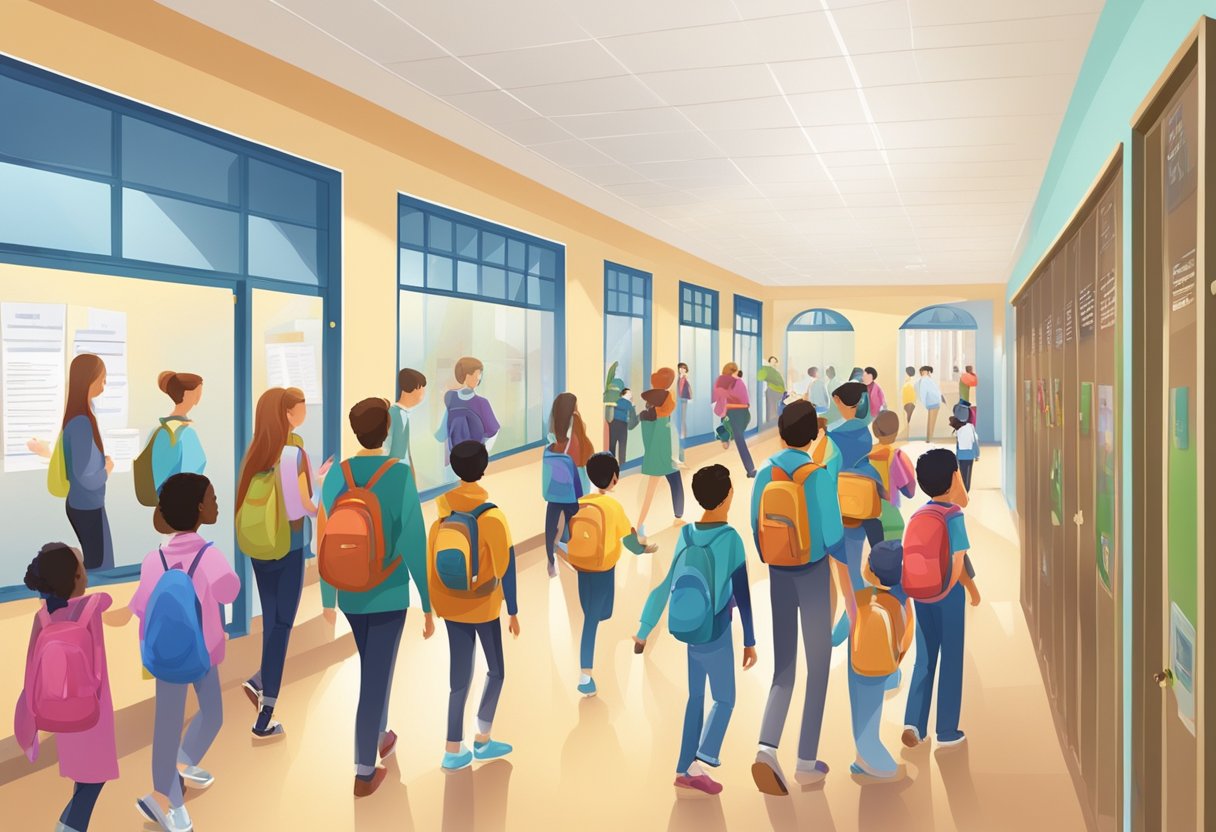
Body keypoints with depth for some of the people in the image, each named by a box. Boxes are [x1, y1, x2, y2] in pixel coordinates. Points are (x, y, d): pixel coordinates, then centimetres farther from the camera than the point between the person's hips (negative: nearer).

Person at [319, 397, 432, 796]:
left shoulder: (336, 474, -6)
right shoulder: (400, 474, -20)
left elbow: (325, 540, 1)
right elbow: (415, 545, -19)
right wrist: (428, 606, -9)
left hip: (350, 593, 5)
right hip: (389, 595, -5)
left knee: (373, 667, 26)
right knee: (377, 679, 5)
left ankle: (381, 737, 44)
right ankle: (364, 773, 13)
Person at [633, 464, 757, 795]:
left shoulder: (685, 535, -2)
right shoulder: (731, 539, -19)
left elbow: (662, 586, 3)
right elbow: (742, 594, -16)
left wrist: (644, 630, 10)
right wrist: (750, 641, -8)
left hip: (685, 631, 5)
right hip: (715, 634, -5)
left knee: (695, 699, 15)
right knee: (724, 699, 8)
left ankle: (685, 770, 18)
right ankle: (699, 764, -5)